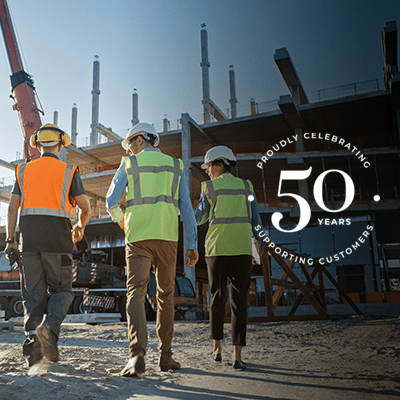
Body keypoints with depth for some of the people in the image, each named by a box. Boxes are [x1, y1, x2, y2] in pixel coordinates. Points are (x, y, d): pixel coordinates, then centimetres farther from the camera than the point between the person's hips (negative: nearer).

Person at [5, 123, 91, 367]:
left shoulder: (24, 170, 13)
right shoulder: (69, 172, 5)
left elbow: (13, 208, 6)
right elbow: (85, 209, 6)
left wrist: (10, 241, 5)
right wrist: (80, 227, 26)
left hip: (29, 237, 3)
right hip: (57, 238, -2)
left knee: (34, 293, 8)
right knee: (61, 290, 7)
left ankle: (32, 338, -5)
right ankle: (49, 328, -16)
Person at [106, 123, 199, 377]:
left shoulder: (129, 164, 8)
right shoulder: (176, 166, 13)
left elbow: (111, 202, 4)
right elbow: (186, 206, 5)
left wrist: (120, 221, 28)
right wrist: (193, 245, 4)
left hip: (138, 237, -2)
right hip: (167, 237, 2)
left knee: (136, 294, -5)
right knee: (166, 295, 12)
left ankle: (137, 356, -19)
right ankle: (165, 356, 16)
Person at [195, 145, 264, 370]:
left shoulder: (210, 187, 1)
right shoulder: (246, 187, 9)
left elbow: (199, 219, 6)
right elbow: (256, 221, 8)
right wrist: (254, 250, 17)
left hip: (217, 249, -1)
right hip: (242, 249, 1)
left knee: (218, 297, 14)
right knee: (239, 300, 0)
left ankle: (217, 347, 23)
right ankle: (238, 355, -5)